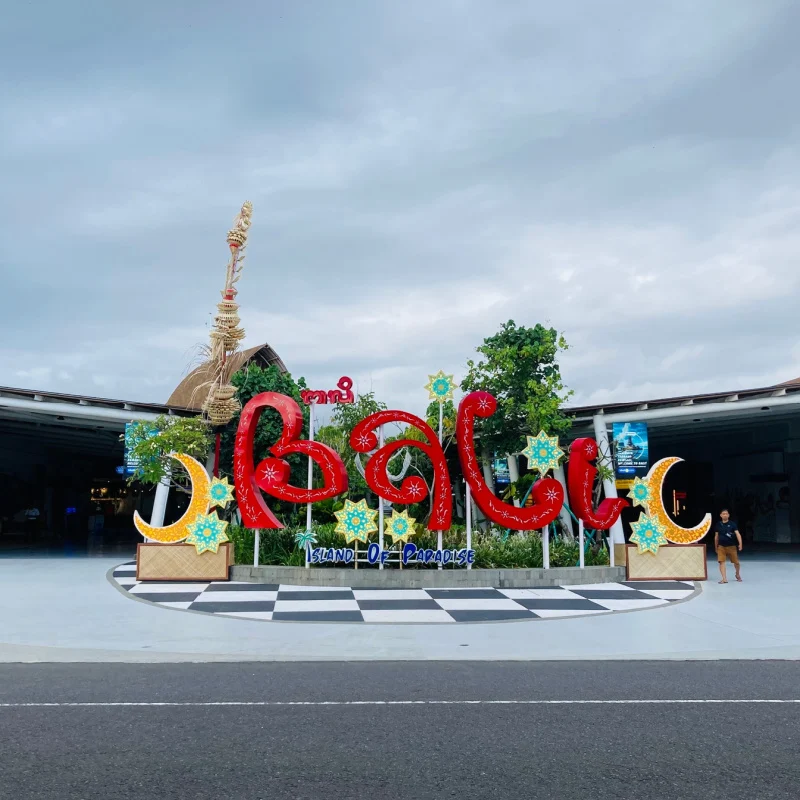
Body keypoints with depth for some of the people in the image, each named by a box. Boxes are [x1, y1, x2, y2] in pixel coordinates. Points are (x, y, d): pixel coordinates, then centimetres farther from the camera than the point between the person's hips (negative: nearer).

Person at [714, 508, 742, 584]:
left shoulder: (732, 524, -5)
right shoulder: (718, 525, 3)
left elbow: (737, 534, -14)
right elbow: (716, 537, 12)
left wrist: (740, 544, -29)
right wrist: (716, 547, 15)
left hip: (731, 546, -2)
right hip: (721, 546, 2)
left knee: (736, 562, 7)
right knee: (721, 562, -11)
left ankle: (738, 575, 35)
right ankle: (724, 578, -9)